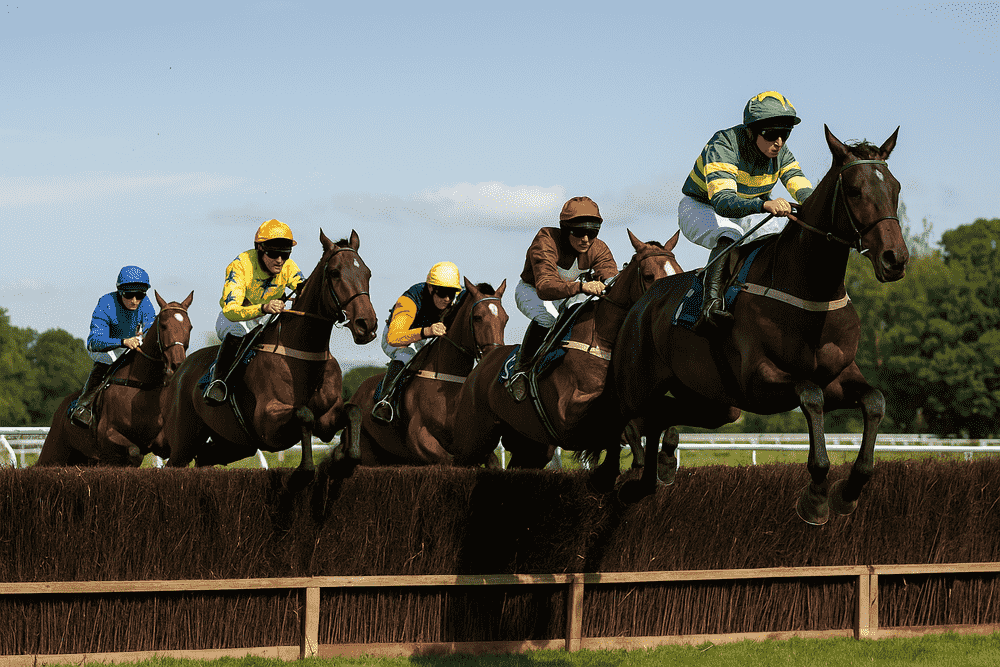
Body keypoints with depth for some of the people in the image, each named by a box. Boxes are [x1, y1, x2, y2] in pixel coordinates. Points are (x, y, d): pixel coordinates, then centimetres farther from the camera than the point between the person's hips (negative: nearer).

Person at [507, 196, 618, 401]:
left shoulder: (598, 249, -20)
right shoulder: (546, 241, -37)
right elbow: (545, 287, -52)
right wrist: (581, 286, -70)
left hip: (569, 294, 5)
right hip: (531, 292, -5)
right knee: (546, 317, -38)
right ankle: (521, 369, -20)